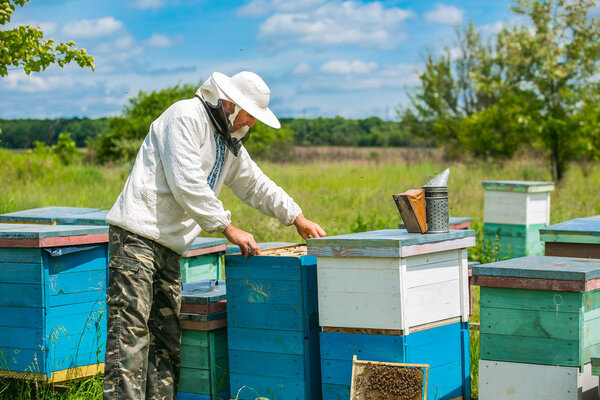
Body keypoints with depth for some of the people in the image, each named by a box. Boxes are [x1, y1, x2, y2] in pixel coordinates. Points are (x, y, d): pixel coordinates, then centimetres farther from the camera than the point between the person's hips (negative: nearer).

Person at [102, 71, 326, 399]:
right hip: (138, 235, -10)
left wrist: (297, 218, 32)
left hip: (169, 247, 10)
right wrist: (229, 229, -17)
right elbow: (186, 183, -19)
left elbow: (256, 185, 34)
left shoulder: (230, 144, 19)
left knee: (167, 336, 7)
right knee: (130, 331, -13)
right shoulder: (186, 116, -10)